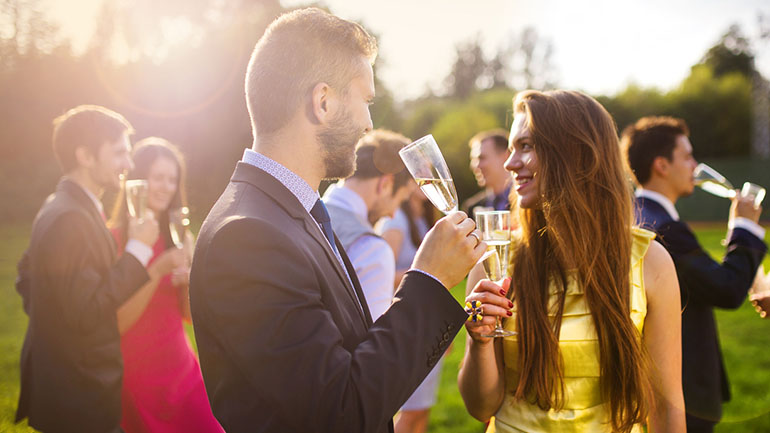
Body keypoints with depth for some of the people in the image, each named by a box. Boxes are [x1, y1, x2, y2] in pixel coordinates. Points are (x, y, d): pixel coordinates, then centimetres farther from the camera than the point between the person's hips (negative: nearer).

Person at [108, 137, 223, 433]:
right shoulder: (112, 239, -10)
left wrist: (188, 281, -12)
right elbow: (117, 324, -14)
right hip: (136, 383, -4)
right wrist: (158, 270, -22)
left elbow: (189, 315, 8)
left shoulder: (178, 237, 6)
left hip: (183, 374, 5)